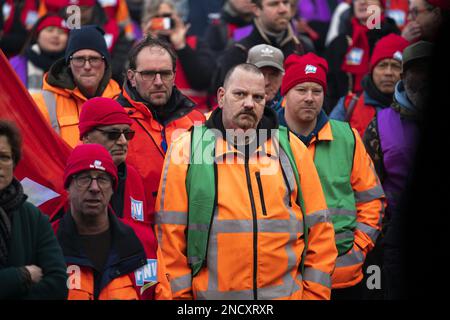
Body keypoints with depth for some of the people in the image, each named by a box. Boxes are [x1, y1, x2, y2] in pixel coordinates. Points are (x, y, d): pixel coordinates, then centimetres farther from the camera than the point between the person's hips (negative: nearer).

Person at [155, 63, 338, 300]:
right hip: (213, 292, -2)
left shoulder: (291, 148, 7)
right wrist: (180, 294, -5)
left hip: (287, 291, 2)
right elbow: (172, 232, -1)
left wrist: (314, 293, 0)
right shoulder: (187, 149, 1)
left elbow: (318, 228, 6)